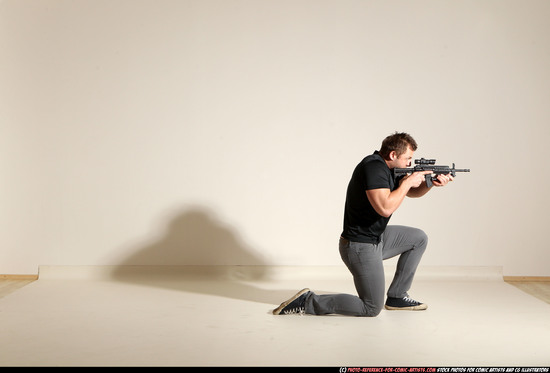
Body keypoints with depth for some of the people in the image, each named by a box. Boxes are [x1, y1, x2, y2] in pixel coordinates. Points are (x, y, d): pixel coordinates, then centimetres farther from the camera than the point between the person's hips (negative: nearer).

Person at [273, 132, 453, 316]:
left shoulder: (385, 167, 8)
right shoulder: (373, 167, -23)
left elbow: (412, 192, 20)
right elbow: (385, 208, -34)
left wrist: (430, 183, 0)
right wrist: (408, 182, -21)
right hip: (360, 247, -10)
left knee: (419, 238, 19)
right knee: (372, 309, -3)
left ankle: (396, 297, 21)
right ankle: (308, 302, -2)